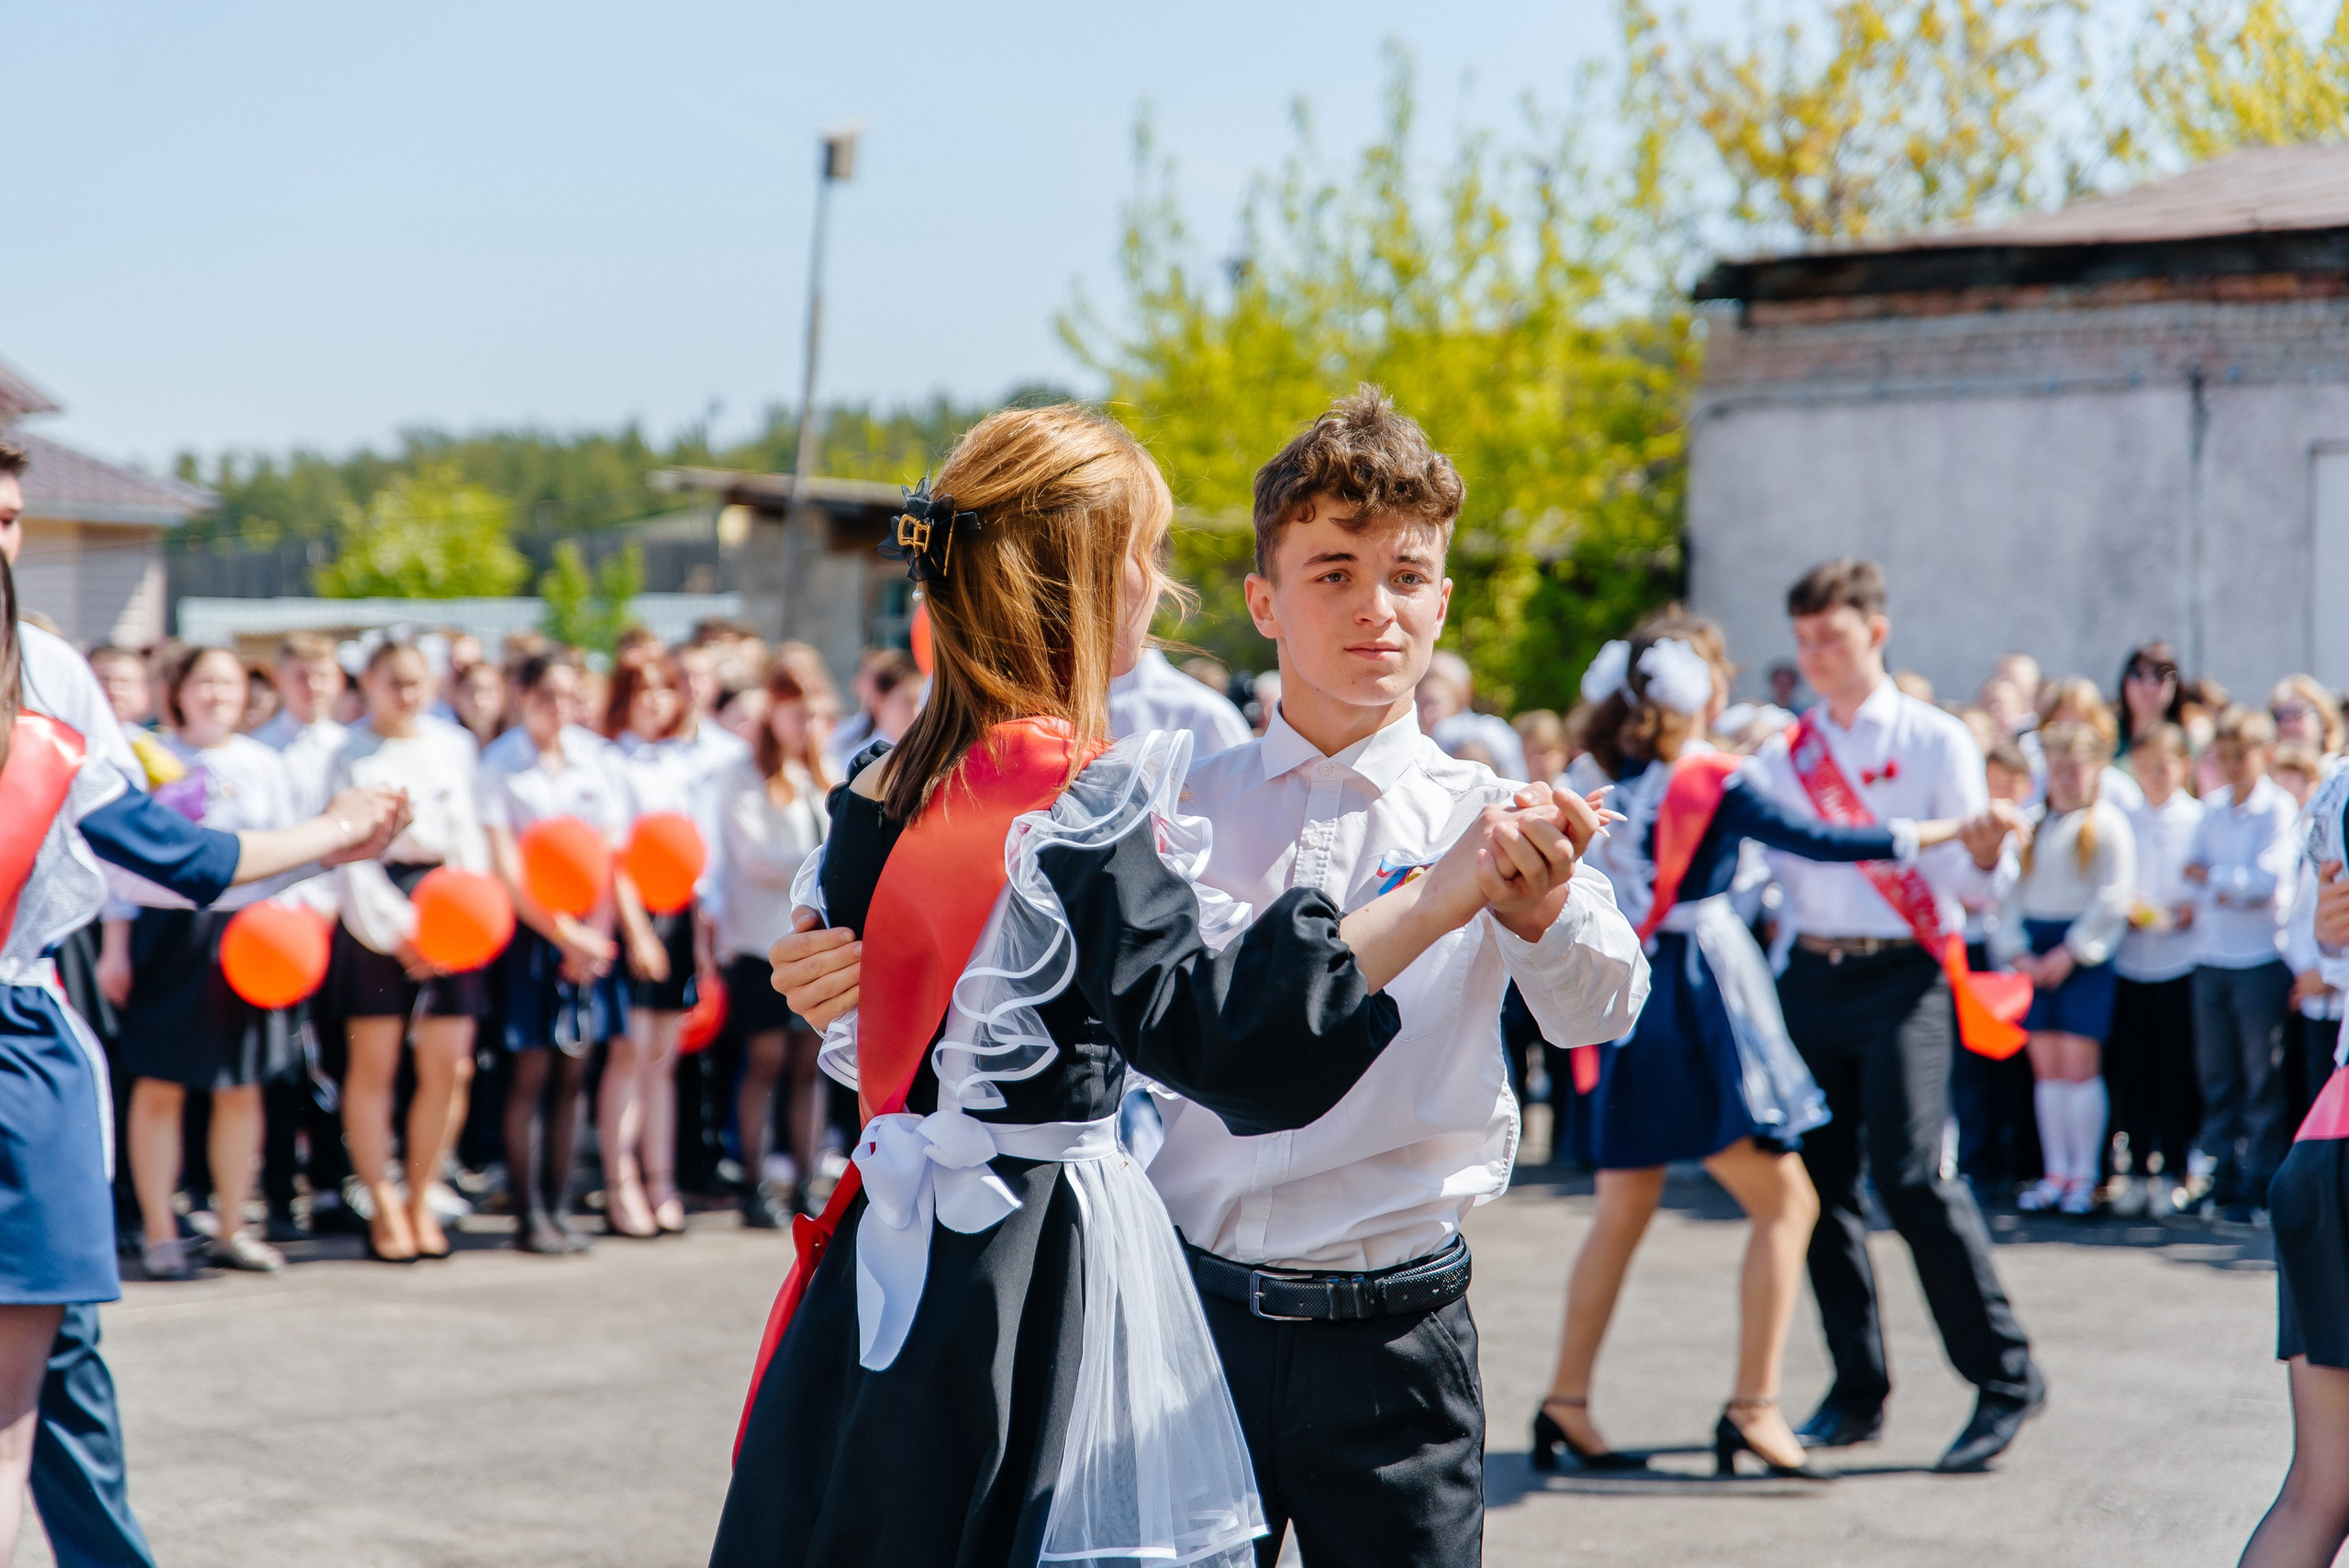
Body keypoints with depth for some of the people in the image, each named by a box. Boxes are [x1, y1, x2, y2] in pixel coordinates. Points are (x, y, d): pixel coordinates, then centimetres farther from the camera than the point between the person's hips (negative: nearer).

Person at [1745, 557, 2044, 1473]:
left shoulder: (1934, 742, 4)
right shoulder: (1783, 758, 15)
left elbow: (1972, 882, -3)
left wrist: (1985, 856, -24)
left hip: (1901, 976, -5)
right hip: (1810, 977, 5)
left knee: (1909, 1175, -17)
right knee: (1819, 1182, 3)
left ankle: (2005, 1378, -7)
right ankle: (1857, 1394, 14)